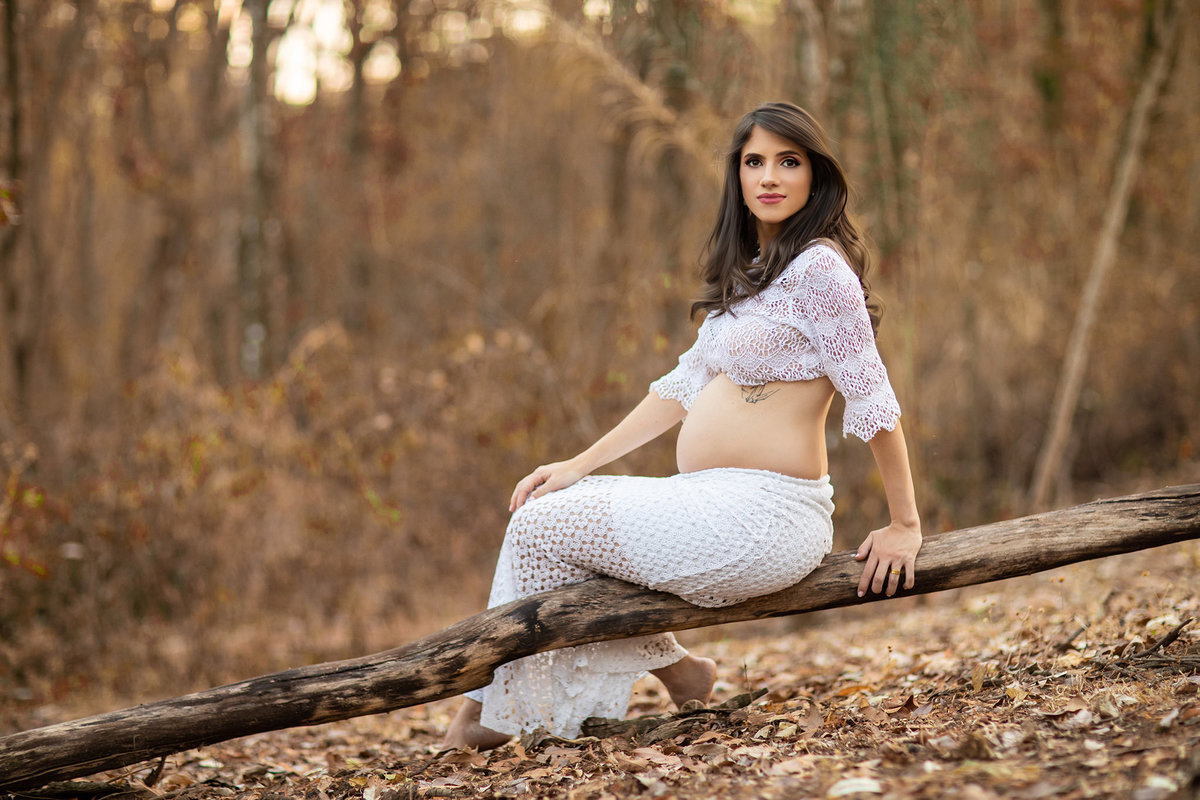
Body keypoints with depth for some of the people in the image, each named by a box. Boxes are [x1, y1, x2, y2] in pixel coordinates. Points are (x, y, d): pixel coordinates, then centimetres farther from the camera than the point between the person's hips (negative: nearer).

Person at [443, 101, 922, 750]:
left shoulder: (818, 268, -14)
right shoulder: (749, 271, 15)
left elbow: (873, 397, -14)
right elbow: (684, 386, 17)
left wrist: (904, 525, -12)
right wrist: (580, 465, 11)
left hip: (765, 514, -9)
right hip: (712, 501, 9)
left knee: (541, 527, -6)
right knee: (543, 508, 8)